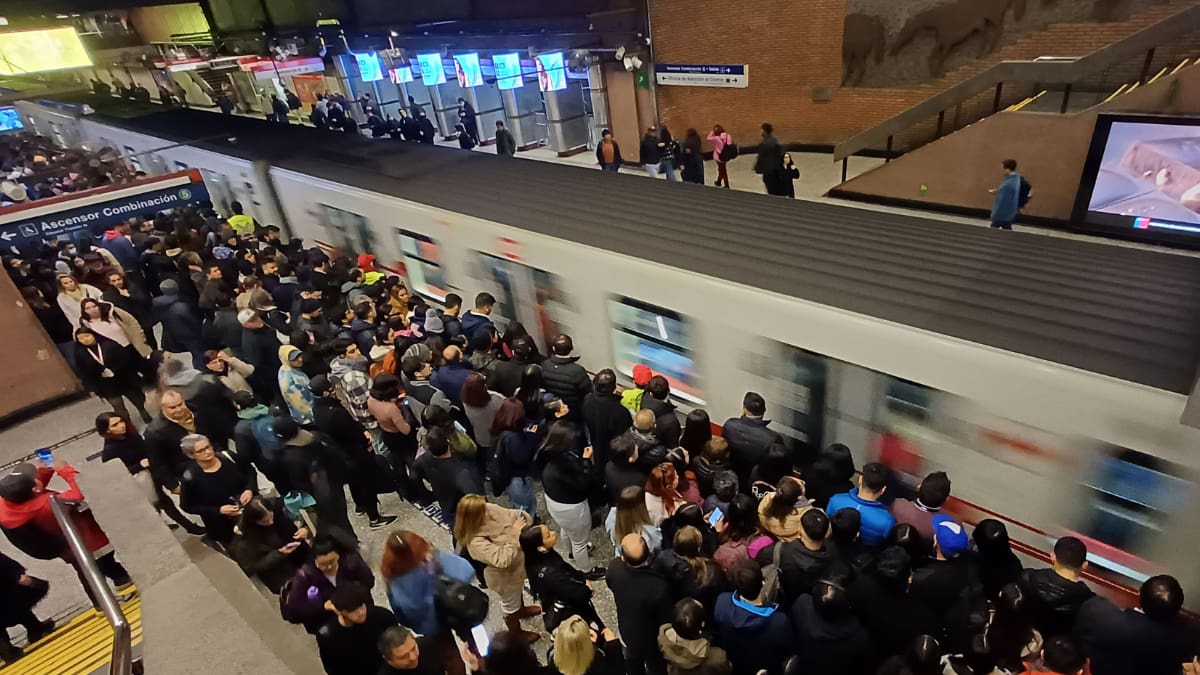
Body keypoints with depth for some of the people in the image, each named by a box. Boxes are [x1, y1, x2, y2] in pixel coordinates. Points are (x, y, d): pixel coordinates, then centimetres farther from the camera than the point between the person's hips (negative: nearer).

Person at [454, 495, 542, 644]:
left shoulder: (489, 510, -22)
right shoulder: (476, 542, -41)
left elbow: (511, 515, -9)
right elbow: (502, 560, -45)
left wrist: (524, 517, -28)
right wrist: (514, 535, -45)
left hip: (517, 562, 7)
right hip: (505, 576, -7)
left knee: (518, 590, 37)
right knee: (511, 604, 23)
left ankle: (521, 609, 68)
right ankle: (515, 634, 52)